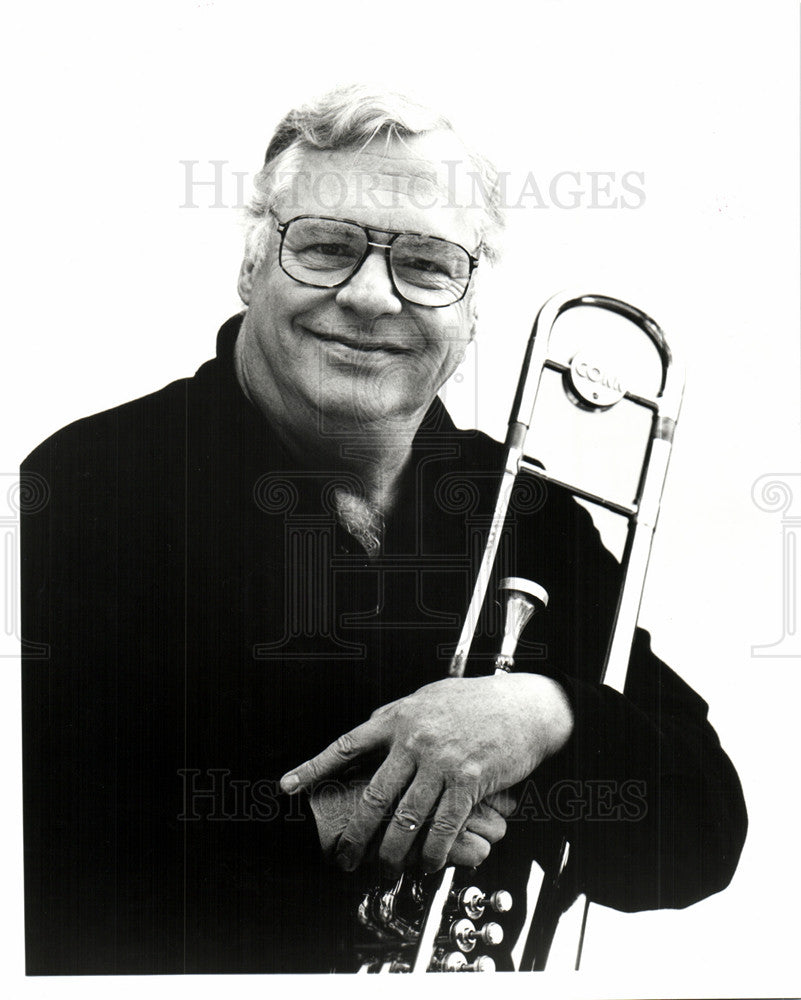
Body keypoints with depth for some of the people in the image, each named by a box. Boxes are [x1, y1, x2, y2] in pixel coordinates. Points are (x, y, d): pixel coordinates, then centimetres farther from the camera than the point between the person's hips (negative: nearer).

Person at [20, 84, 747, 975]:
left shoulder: (537, 521, 1)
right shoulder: (89, 480, -9)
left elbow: (706, 843, 1)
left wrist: (547, 715, -16)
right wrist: (326, 830, -17)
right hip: (182, 967, -2)